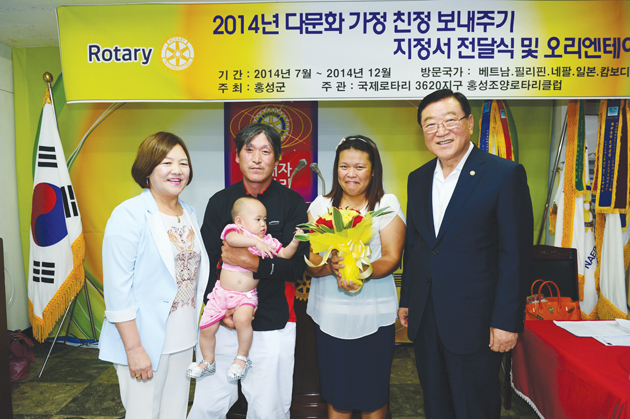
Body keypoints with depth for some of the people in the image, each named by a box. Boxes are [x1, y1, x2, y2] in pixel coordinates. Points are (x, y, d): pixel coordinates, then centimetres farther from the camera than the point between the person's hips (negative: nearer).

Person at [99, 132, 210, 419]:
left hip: (183, 339, 6)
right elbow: (117, 289, -16)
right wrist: (134, 349, -17)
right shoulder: (129, 215, -13)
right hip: (144, 341, -6)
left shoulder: (190, 214, 8)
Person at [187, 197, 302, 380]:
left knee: (242, 318, -29)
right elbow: (232, 239, -27)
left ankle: (242, 358, -4)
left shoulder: (267, 241, 8)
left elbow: (285, 254, 9)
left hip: (246, 295, 0)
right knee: (206, 327, 1)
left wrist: (294, 242, -8)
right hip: (222, 292, 0)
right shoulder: (233, 230, -4)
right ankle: (208, 362, 30)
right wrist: (256, 242, -34)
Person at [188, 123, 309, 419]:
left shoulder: (292, 203, -2)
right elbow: (205, 262, 4)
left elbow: (297, 266, -8)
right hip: (222, 321, 2)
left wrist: (252, 262, -21)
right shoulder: (220, 202, 5)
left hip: (273, 325, -2)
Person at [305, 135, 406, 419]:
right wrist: (330, 266, -23)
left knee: (373, 395, 9)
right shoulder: (320, 205, 5)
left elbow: (392, 258, -7)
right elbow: (308, 262, -2)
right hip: (328, 314, 2)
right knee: (336, 395, 11)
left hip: (374, 315, -1)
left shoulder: (387, 205, 1)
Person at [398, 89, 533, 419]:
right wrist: (406, 301, 13)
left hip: (474, 323, -5)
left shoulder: (505, 175, -10)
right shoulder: (418, 179, 7)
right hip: (424, 318, 5)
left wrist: (507, 321, -13)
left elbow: (515, 255, -11)